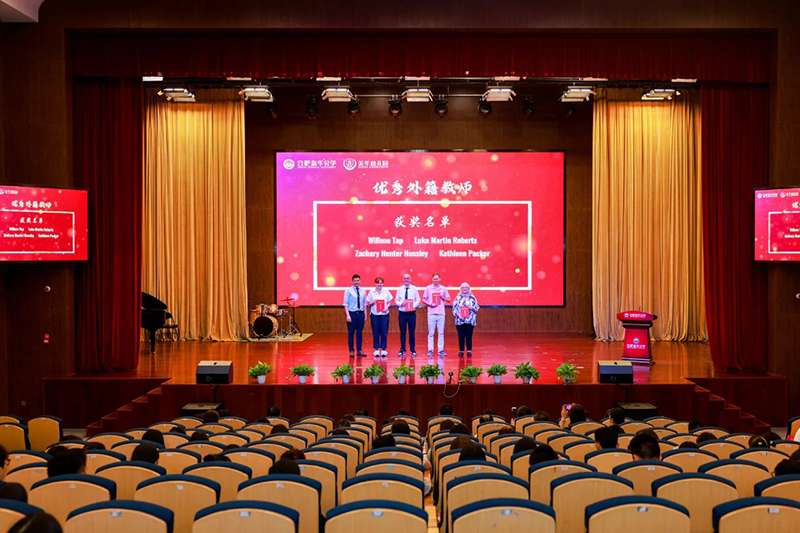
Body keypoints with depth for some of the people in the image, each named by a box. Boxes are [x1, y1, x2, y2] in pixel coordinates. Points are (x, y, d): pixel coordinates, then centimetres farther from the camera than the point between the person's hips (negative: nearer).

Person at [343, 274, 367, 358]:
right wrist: (348, 315, -13)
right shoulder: (348, 291, -5)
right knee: (351, 333, 3)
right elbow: (346, 304, -6)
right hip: (352, 313, -3)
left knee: (359, 333, 8)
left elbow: (364, 304, 12)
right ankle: (351, 351, 11)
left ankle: (359, 350, 15)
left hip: (361, 313, 3)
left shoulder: (363, 291, 7)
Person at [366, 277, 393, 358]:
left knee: (384, 332, -1)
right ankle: (376, 350, 8)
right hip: (374, 315, 0)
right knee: (375, 333, 1)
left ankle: (383, 350, 5)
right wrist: (372, 303, -14)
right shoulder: (371, 292, 3)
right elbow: (368, 304, 7)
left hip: (384, 314, 0)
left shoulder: (386, 292, 5)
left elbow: (389, 302, 9)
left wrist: (387, 307, -9)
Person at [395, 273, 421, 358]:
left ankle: (413, 350, 10)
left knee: (412, 332, 1)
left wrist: (414, 306, -14)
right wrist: (400, 303, -13)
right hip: (402, 313, 1)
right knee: (402, 332, 4)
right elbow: (396, 300, 8)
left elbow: (418, 300, 4)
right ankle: (402, 350, 12)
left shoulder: (414, 289, 3)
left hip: (412, 313, -1)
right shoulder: (400, 289, 6)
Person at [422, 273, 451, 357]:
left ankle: (441, 350, 6)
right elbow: (423, 300, 5)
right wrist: (430, 304, -10)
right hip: (431, 313, -1)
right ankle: (430, 350, 5)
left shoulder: (443, 289, 9)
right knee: (431, 333, 0)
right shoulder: (428, 288, 4)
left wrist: (443, 297, -8)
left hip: (441, 313, 1)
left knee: (441, 333, 2)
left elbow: (449, 300, 11)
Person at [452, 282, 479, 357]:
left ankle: (469, 351, 6)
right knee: (461, 336, 0)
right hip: (460, 320, 0)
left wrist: (472, 308, -10)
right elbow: (454, 308, 5)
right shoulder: (458, 298, 9)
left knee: (469, 336, -1)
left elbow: (477, 308, 11)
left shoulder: (472, 298, 10)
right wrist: (457, 314, -10)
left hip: (470, 320, 0)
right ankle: (461, 351, 7)